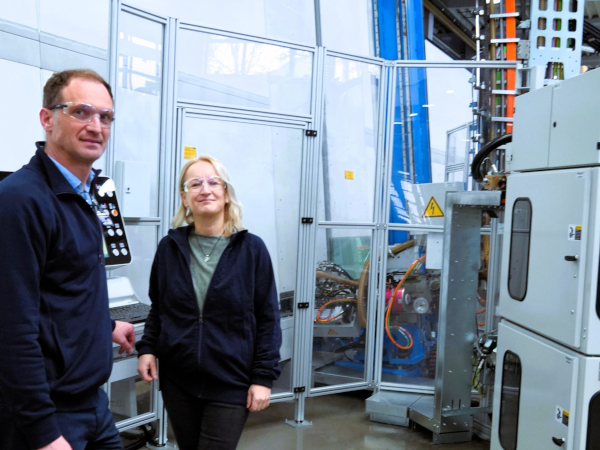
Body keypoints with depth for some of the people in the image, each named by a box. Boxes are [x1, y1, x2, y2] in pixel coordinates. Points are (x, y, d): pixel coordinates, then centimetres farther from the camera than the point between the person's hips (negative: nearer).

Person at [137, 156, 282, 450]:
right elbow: (158, 307, 12)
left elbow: (268, 318, -5)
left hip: (231, 384, -3)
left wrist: (264, 377, -8)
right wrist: (147, 348, -1)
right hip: (177, 380, 3)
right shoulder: (170, 247, 2)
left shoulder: (251, 249, -7)